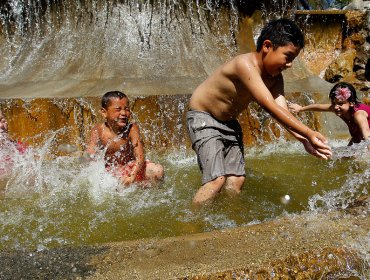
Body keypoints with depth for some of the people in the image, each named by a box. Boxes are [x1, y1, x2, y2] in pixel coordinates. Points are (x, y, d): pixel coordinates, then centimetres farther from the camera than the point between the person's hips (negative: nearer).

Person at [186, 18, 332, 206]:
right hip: (203, 118, -8)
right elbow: (269, 106, -37)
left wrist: (304, 140, -31)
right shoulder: (245, 64, -29)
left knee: (236, 180, 3)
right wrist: (308, 133, -38)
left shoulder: (274, 78, -3)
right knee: (217, 180, -19)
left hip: (229, 123, 8)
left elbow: (283, 112, -15)